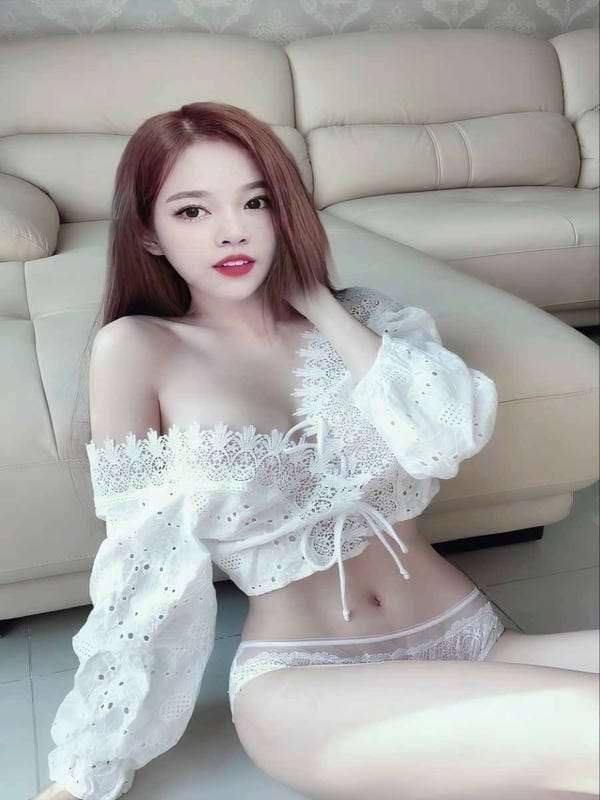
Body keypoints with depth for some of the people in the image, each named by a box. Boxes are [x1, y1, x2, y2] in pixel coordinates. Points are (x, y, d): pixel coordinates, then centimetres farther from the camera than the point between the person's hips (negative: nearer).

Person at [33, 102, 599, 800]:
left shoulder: (356, 318, 7)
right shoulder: (136, 351, -4)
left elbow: (457, 434, -11)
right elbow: (148, 569, -2)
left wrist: (318, 303, -6)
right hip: (305, 682, -4)